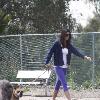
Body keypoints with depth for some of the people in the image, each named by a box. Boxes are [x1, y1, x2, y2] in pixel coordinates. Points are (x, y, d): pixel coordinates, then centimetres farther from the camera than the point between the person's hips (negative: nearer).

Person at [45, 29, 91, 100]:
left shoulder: (69, 45, 5)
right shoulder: (57, 44, -10)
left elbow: (76, 51, -7)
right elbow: (51, 52, -8)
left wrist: (84, 56, -21)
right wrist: (47, 63, -11)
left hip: (65, 67, 6)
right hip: (58, 67, -6)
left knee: (58, 83, 14)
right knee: (64, 84, -12)